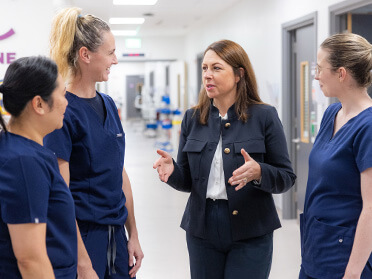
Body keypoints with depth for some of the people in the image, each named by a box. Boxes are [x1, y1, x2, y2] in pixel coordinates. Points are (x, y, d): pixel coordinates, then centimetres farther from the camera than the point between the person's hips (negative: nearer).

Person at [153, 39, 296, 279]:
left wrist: (258, 173, -25)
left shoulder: (264, 117, -5)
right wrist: (172, 170, -12)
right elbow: (188, 181, 9)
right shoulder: (193, 118, 6)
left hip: (250, 232, -3)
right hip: (202, 229, 4)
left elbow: (286, 177, -5)